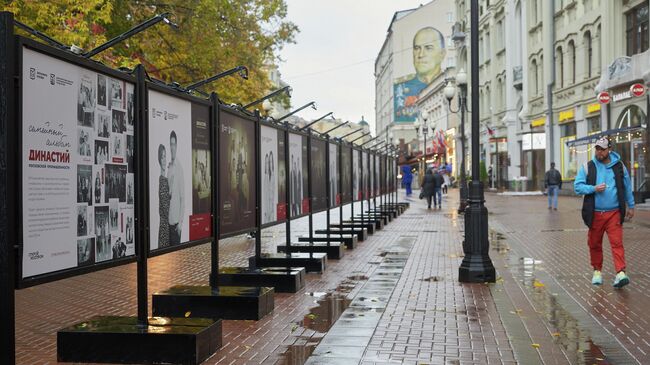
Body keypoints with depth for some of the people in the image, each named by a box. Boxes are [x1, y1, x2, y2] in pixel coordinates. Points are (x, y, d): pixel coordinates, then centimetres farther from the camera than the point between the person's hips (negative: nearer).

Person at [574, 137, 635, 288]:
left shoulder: (619, 166, 6)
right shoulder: (587, 167, 3)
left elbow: (627, 188, 15)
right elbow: (577, 186, 0)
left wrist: (631, 206, 17)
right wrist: (594, 189, -15)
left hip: (614, 213, -1)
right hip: (595, 214, 1)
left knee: (617, 243, -10)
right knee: (594, 244, 8)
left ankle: (620, 273, -15)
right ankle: (597, 271, 23)